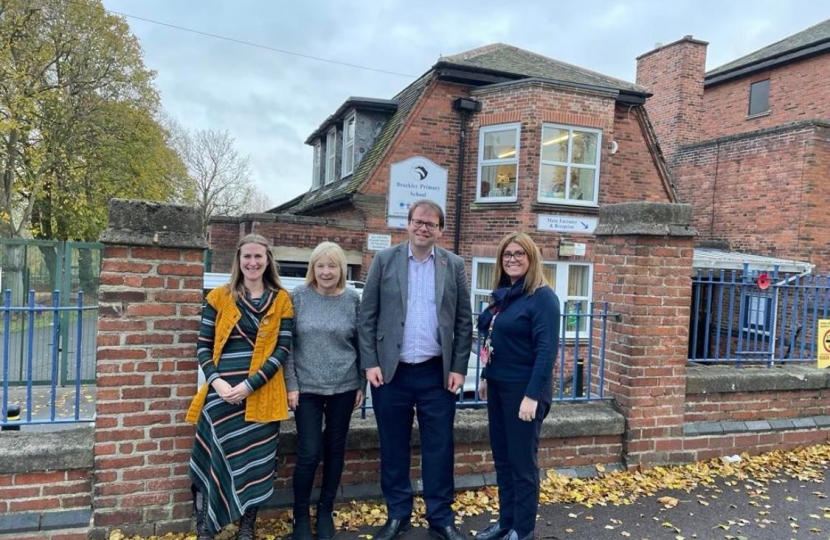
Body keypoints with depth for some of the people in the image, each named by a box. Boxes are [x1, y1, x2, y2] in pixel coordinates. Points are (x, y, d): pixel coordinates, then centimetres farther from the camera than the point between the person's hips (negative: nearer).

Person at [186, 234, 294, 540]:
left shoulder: (281, 300, 3)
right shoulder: (219, 297, 4)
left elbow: (283, 349, -3)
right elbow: (203, 346, 4)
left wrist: (249, 385, -14)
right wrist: (216, 381, -13)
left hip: (261, 395, 0)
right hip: (221, 394, 0)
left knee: (255, 464, 8)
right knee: (211, 460, 3)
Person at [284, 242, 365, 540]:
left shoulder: (353, 300, -1)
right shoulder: (298, 297, -4)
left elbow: (360, 344, 5)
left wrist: (362, 385, 5)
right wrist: (291, 384, -6)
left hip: (344, 387, 2)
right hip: (307, 387, -1)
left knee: (335, 449, 11)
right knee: (309, 453, -1)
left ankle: (325, 511, 30)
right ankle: (301, 515, 21)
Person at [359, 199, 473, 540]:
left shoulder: (454, 265, 3)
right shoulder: (385, 260, 0)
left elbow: (464, 320, 4)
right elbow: (367, 315, 0)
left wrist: (459, 368, -1)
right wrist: (370, 363, -6)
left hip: (437, 373, 0)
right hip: (391, 371, 0)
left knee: (439, 448, 8)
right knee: (393, 447, 11)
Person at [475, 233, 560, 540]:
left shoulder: (542, 297, -14)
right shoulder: (502, 295, 9)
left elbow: (546, 350, -19)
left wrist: (532, 395, -23)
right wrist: (486, 377, 16)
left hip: (523, 390, -7)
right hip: (498, 387, 8)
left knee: (522, 461, 5)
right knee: (502, 458, 16)